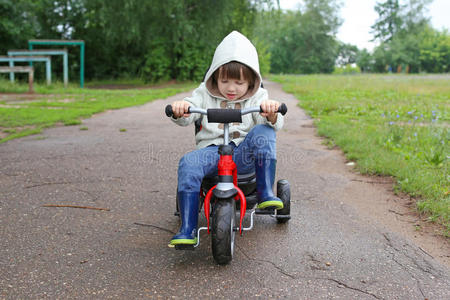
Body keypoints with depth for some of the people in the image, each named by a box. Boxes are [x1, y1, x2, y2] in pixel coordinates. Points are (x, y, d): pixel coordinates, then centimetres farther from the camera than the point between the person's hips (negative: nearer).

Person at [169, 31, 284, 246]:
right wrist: (179, 110, -27)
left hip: (244, 155, 0)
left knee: (263, 131, -28)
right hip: (211, 149, 0)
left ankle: (265, 192, -26)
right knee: (188, 164, -30)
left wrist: (271, 114, -32)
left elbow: (275, 124, -7)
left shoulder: (257, 97, 8)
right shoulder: (205, 93, 11)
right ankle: (187, 230, -29)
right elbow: (187, 116, -1)